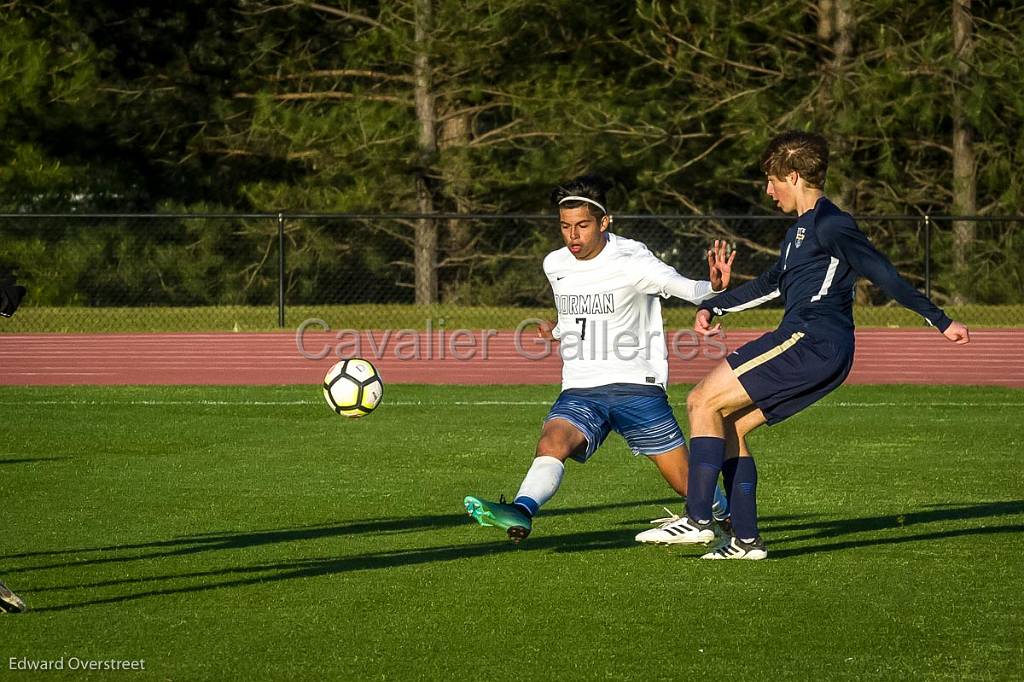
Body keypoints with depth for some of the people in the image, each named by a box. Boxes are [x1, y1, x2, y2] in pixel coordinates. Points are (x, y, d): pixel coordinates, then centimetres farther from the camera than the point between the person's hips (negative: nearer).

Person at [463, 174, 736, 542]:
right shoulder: (555, 266, 8)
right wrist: (556, 330, 13)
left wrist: (713, 288, -40)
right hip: (580, 389, 3)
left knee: (687, 481, 3)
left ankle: (724, 516, 33)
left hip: (636, 385, -3)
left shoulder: (631, 263, -9)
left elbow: (687, 289, -22)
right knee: (551, 443, -29)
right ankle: (521, 513, -51)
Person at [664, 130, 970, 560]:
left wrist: (939, 320, -13)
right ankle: (746, 540, 9)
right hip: (825, 357, 10)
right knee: (729, 426, 12)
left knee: (703, 402, -9)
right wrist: (715, 307, 26)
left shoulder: (829, 225, -9)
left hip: (810, 341, -10)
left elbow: (883, 274, -12)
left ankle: (697, 519, -16)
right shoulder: (802, 229, 24)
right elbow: (774, 283, 35)